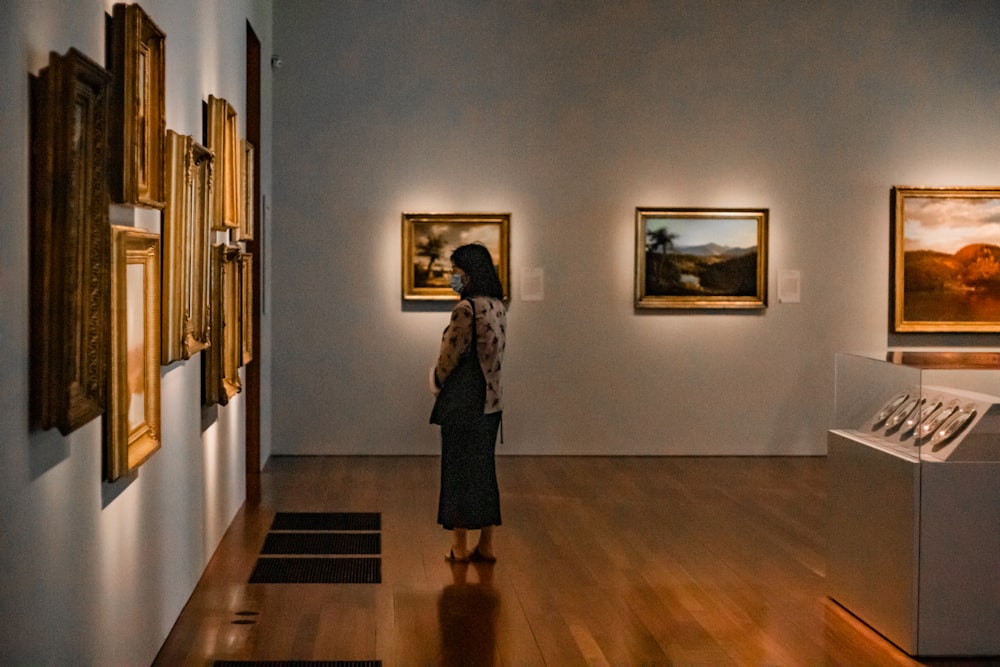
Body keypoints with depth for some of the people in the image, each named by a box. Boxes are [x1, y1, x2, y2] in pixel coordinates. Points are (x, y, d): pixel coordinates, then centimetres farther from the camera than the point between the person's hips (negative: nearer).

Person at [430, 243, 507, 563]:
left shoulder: (467, 309, -18)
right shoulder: (497, 306, 8)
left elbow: (450, 356, -16)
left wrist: (437, 383, 4)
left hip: (464, 401, -8)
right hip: (491, 399, 8)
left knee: (459, 471, 3)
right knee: (484, 470, 13)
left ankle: (460, 547, 10)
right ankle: (486, 545, 17)